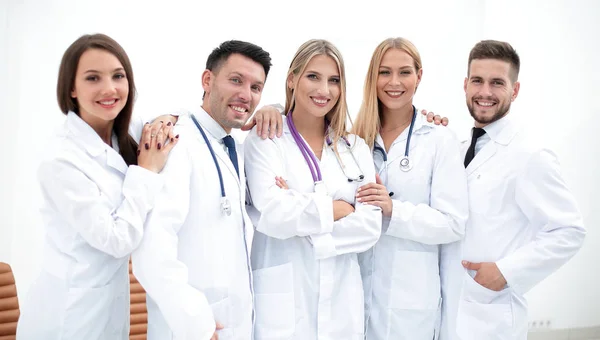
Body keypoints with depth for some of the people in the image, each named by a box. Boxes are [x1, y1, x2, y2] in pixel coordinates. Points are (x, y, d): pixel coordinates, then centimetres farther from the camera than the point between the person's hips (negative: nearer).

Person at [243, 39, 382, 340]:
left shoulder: (356, 149, 8)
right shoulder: (264, 141, -2)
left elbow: (370, 226, -2)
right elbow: (271, 213, -17)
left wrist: (298, 212, -11)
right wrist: (337, 208, -7)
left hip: (342, 303, 4)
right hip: (283, 302, -4)